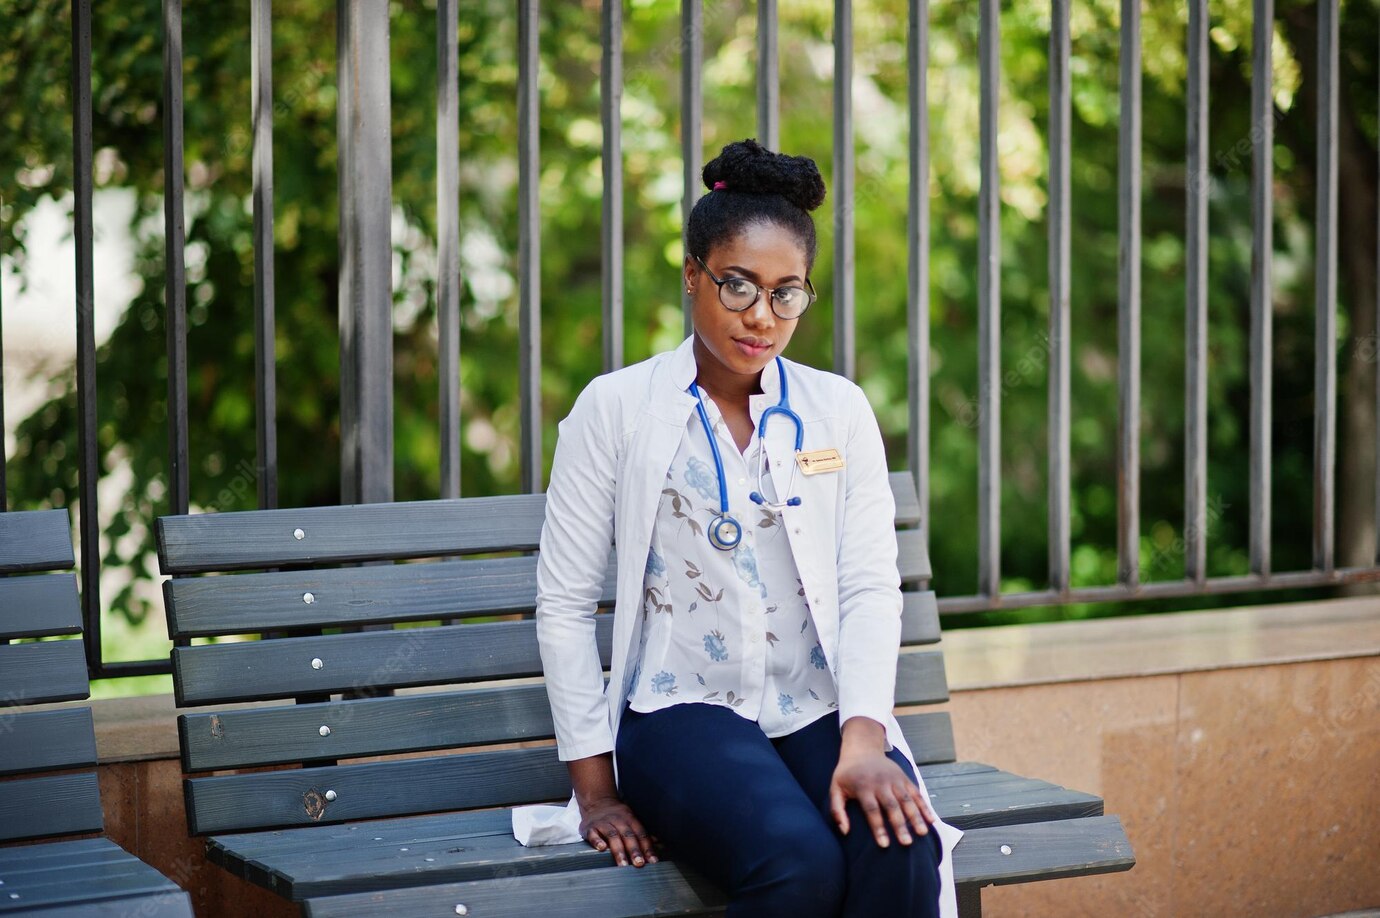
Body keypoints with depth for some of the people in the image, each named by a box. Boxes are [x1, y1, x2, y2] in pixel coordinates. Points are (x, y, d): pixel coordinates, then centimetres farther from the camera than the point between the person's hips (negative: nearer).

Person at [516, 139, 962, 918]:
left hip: (820, 712, 3)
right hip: (683, 709, -2)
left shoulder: (840, 411, 12)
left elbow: (872, 589, 2)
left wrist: (864, 741, -15)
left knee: (901, 851, -31)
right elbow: (565, 605, 3)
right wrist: (596, 787, -2)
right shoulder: (617, 409, 4)